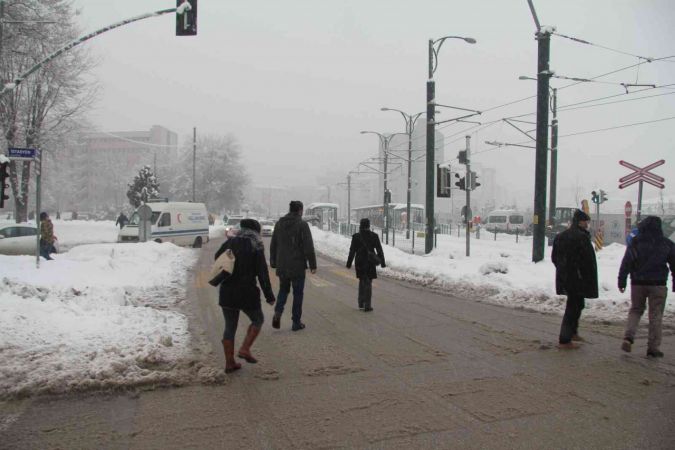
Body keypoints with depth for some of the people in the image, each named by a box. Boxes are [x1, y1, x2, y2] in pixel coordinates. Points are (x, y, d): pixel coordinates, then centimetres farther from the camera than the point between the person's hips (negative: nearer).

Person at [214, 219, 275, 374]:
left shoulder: (230, 242, 4)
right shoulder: (256, 247, -8)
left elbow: (217, 258, 22)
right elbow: (262, 274, -11)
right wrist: (269, 296, -5)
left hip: (226, 292, 5)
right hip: (247, 292, -4)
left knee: (230, 327, 15)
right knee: (258, 320, 20)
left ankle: (230, 363, 18)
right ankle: (244, 349, 6)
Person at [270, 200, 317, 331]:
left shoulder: (279, 223, 7)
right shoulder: (302, 225, -10)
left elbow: (273, 246, 13)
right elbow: (309, 247, -14)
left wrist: (273, 263, 21)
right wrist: (313, 265, -7)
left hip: (282, 266, 5)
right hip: (297, 266, -4)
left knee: (283, 289, 20)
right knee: (298, 293, 7)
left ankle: (278, 311, -3)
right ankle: (296, 322, 11)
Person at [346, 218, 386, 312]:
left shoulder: (356, 236, -6)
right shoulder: (374, 236, -5)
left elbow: (352, 251, -4)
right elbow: (379, 250, 0)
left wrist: (349, 263, 3)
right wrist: (382, 262, 8)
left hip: (360, 262, 1)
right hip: (370, 262, -1)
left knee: (362, 281, 18)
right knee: (368, 283, 5)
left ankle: (361, 304, 21)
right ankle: (367, 305, 2)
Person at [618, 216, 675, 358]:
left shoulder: (635, 242, -3)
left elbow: (626, 263, -6)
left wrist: (621, 281, -2)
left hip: (638, 283, 0)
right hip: (658, 284, 0)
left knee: (635, 310, 14)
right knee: (655, 315, 6)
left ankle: (628, 337, -3)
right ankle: (653, 347, 9)